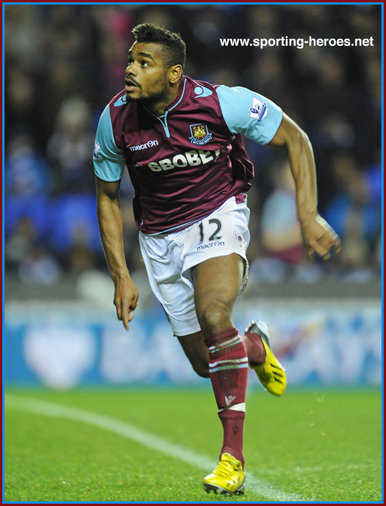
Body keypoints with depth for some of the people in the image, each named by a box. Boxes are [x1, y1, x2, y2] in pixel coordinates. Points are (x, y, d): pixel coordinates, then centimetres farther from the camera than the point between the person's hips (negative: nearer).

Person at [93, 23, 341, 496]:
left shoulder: (222, 102, -22)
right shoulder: (114, 119, -14)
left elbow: (294, 139, -9)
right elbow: (107, 196, 2)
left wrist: (308, 216, -16)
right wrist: (121, 276, -3)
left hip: (218, 215, -4)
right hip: (159, 238, 4)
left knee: (213, 315, -32)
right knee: (204, 362, 5)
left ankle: (233, 456, -26)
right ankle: (254, 346, 44)